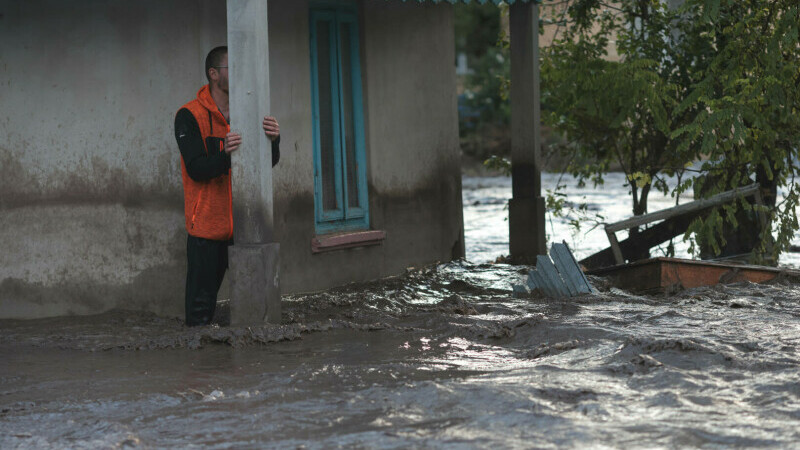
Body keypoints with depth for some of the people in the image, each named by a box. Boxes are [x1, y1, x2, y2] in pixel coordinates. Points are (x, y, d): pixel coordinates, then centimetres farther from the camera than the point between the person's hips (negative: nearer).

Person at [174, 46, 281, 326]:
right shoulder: (190, 116, -5)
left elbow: (269, 163, 1)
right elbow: (196, 169, -15)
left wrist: (273, 140, -21)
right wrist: (225, 155, -33)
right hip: (207, 226, -5)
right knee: (201, 305, -2)